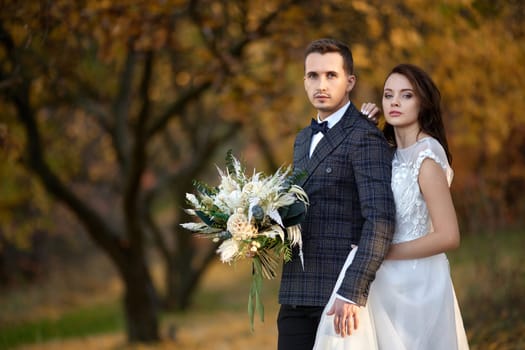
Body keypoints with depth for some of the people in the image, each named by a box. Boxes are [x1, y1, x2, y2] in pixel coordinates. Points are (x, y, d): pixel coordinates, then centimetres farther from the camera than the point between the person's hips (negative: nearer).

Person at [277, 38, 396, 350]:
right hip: (297, 293, 7)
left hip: (342, 294, -7)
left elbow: (381, 218, -19)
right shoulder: (303, 140, 18)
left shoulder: (365, 138, -9)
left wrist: (352, 293, -25)